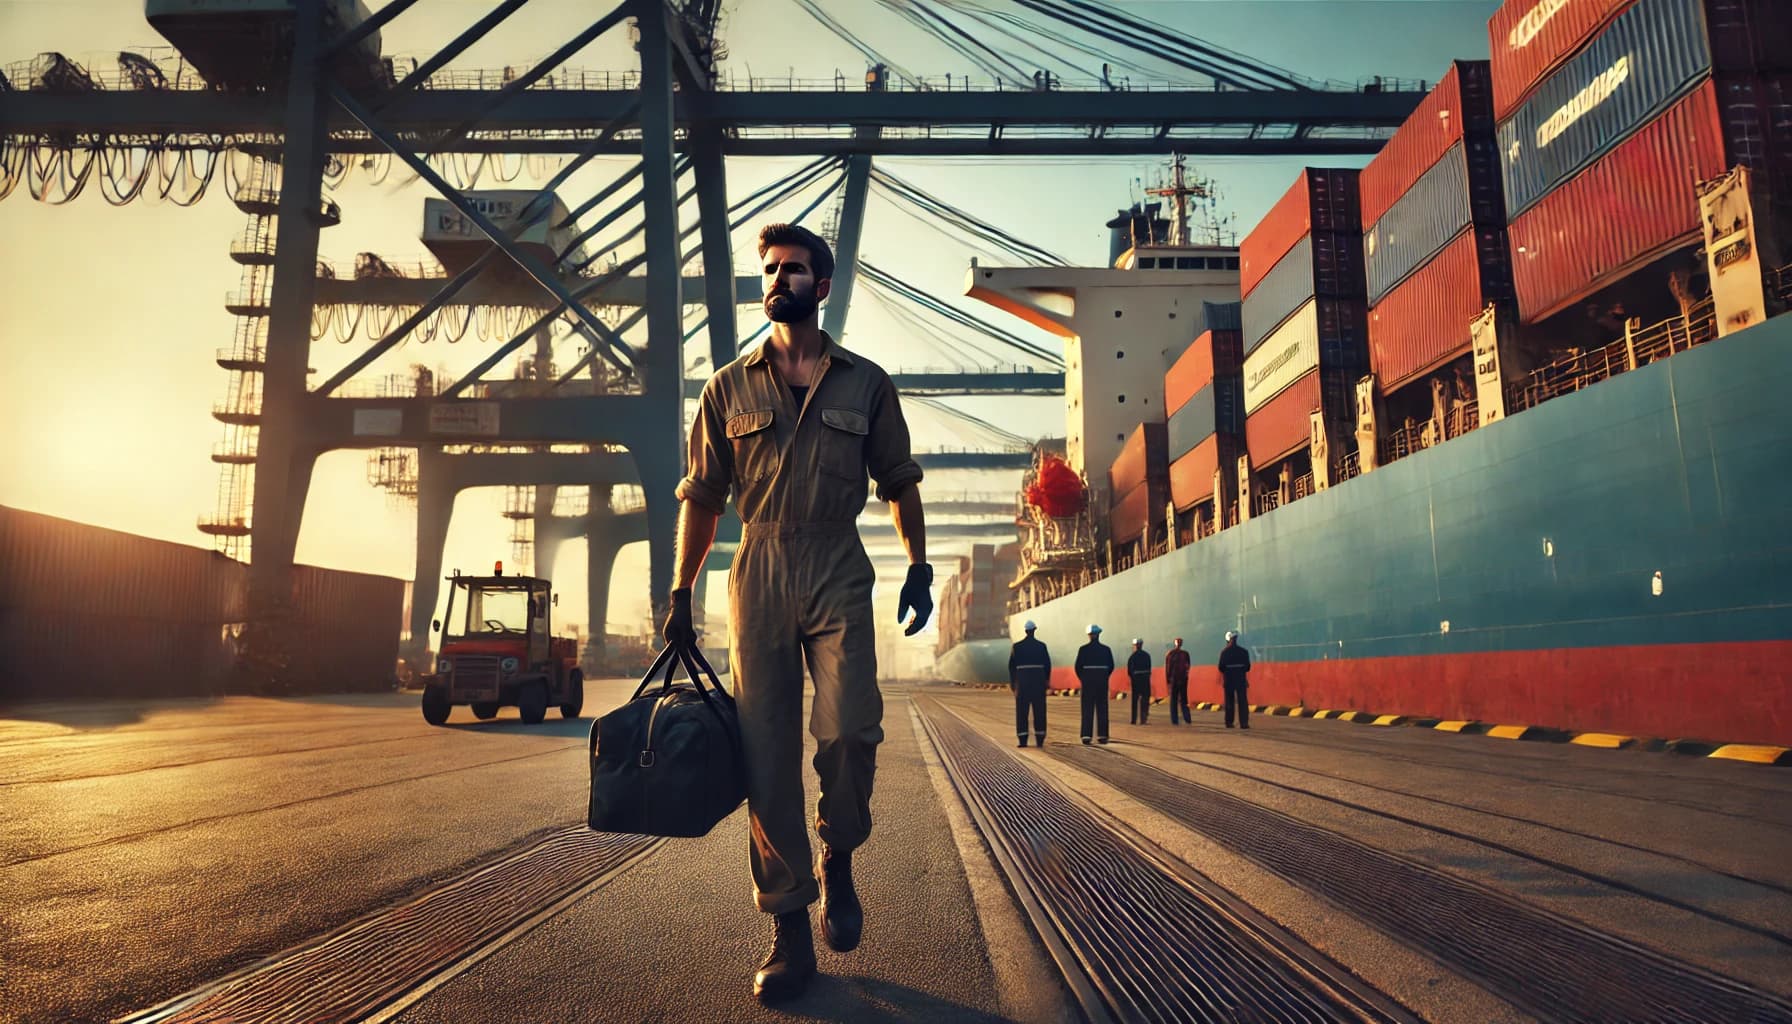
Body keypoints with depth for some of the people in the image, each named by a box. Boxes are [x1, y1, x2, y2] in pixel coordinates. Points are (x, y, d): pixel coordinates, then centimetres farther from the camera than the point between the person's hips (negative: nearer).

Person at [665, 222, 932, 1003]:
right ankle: (789, 932, 12)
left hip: (838, 577, -1)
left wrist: (919, 568, 6)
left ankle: (838, 858, 17)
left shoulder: (866, 383, 9)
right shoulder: (729, 388, 10)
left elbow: (900, 483, 14)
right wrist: (680, 594, 7)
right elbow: (701, 497, 11)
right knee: (768, 752, 0)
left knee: (849, 731, -15)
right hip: (758, 580, 1)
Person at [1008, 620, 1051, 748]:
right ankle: (1040, 739, 4)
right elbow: (1047, 664, 0)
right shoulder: (1041, 646, -1)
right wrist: (1047, 680, 12)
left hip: (1022, 680, 0)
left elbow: (1012, 665, -1)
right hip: (1039, 680, 0)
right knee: (1039, 710, 6)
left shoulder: (1017, 646, -1)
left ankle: (1023, 740, -2)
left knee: (1022, 710, 3)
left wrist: (1012, 682, 8)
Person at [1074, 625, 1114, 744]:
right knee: (1102, 708, 9)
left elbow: (1078, 666, -5)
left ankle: (1086, 736, -5)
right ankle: (1102, 736, 12)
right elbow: (1111, 666, 4)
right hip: (1102, 682, 2)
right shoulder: (1106, 649, 1)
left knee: (1087, 709, 1)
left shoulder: (1083, 649, -6)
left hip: (1088, 681, -2)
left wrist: (1082, 679, 11)